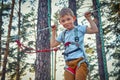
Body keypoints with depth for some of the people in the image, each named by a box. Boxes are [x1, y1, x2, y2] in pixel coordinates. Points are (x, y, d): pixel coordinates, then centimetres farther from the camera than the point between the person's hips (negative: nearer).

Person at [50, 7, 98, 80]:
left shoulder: (79, 28, 5)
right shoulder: (63, 34, 18)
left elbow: (95, 30, 0)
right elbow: (53, 44, 24)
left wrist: (89, 18, -4)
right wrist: (54, 32, 25)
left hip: (80, 60, -4)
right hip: (69, 63, 5)